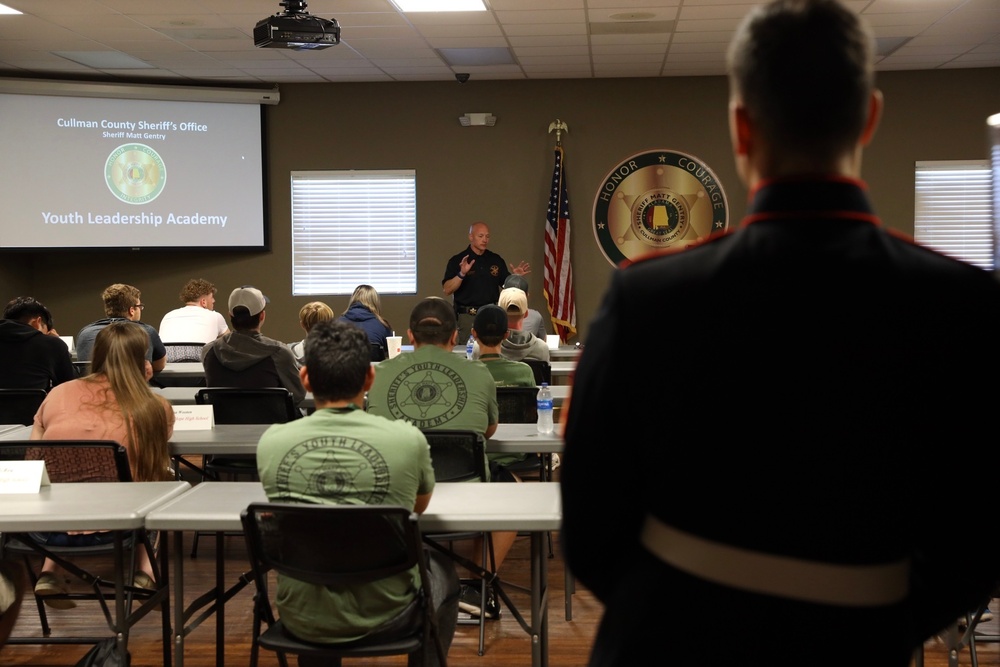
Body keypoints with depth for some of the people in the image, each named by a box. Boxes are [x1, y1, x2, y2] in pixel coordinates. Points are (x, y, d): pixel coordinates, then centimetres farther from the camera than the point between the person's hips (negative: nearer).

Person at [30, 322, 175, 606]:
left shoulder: (58, 394, 3)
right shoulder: (155, 408, -3)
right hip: (106, 530, -2)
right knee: (163, 479, 26)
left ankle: (50, 572, 25)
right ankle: (145, 573, 19)